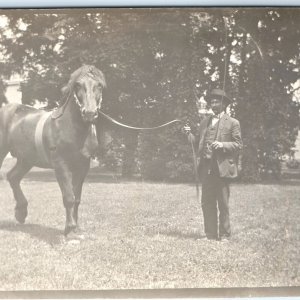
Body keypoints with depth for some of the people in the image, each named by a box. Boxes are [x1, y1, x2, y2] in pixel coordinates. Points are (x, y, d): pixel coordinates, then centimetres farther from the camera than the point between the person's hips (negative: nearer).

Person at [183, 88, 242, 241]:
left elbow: (238, 144, -1)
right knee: (207, 203, 5)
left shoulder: (232, 123, 4)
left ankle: (224, 235, 7)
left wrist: (222, 145, -15)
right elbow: (198, 143, 17)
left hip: (222, 168, -5)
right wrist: (189, 134, 1)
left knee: (223, 204, -2)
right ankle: (210, 235, 13)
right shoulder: (205, 122, 19)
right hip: (206, 168, 5)